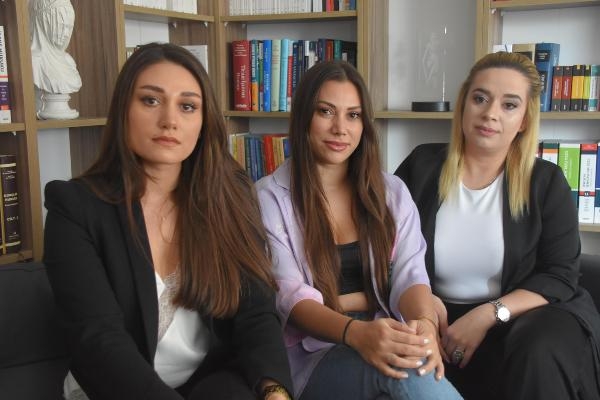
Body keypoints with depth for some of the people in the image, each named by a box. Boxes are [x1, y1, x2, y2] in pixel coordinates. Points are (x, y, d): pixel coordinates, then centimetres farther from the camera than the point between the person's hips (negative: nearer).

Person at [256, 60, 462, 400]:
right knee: (404, 371, -34)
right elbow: (289, 295, -11)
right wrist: (356, 332, -32)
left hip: (388, 339, 4)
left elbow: (409, 274, 0)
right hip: (312, 352, -3)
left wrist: (425, 324, -25)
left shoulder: (392, 191, 12)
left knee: (413, 367, -33)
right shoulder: (269, 197, 0)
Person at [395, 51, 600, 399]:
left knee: (537, 356, -33)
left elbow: (561, 277, -4)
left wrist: (488, 315, -19)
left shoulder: (546, 182, 0)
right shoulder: (422, 166, 2)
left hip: (523, 316, 0)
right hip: (441, 319, 0)